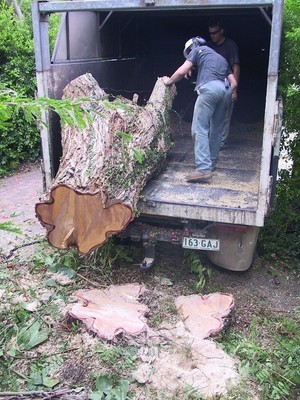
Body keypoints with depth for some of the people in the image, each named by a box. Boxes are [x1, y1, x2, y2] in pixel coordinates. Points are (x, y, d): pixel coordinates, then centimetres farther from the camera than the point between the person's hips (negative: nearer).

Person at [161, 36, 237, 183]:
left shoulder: (197, 50, 21)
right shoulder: (221, 58, 38)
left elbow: (182, 72, 9)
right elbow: (233, 83, 26)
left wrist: (168, 81, 24)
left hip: (210, 87, -7)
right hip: (225, 91, 7)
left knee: (200, 129, -9)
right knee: (215, 129, 18)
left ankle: (203, 169, -19)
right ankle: (211, 163, 28)